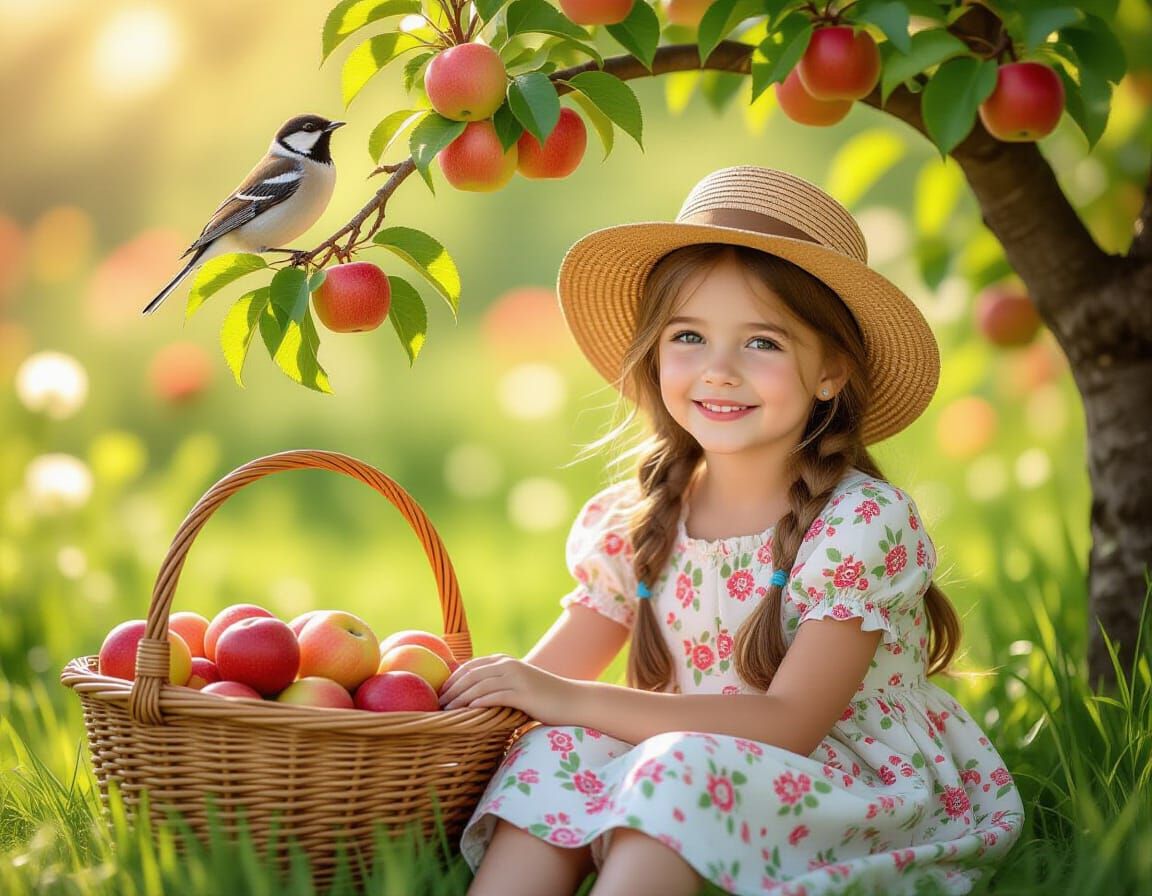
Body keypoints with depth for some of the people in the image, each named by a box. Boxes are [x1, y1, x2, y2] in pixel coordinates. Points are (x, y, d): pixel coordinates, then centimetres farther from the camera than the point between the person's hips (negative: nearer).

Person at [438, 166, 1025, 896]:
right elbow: (546, 678, 4)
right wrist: (475, 693, -20)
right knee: (559, 755, -21)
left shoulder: (863, 525, -15)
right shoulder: (627, 527, 2)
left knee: (685, 768, -32)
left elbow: (789, 724, -22)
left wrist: (571, 700, -25)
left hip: (870, 801, -5)